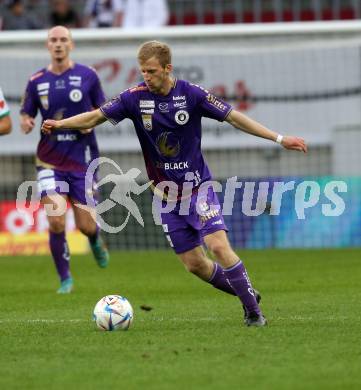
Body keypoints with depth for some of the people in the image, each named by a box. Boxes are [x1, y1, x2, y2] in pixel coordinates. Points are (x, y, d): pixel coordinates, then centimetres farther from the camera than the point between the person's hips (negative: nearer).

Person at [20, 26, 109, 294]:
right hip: (50, 160, 1)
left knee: (85, 225, 0)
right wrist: (26, 123, -14)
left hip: (82, 159, 0)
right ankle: (65, 278, 6)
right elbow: (26, 115, 10)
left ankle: (96, 241, 39)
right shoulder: (37, 81, 2)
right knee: (55, 222, -13)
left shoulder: (87, 76, -1)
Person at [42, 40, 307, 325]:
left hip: (197, 186, -3)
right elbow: (95, 117, 0)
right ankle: (246, 294, 24)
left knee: (218, 245, -21)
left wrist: (279, 138, -8)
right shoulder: (136, 98, -5)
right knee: (194, 264, 1)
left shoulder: (191, 94, -10)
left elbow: (234, 117, -6)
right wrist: (59, 124, -15)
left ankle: (254, 310, -8)